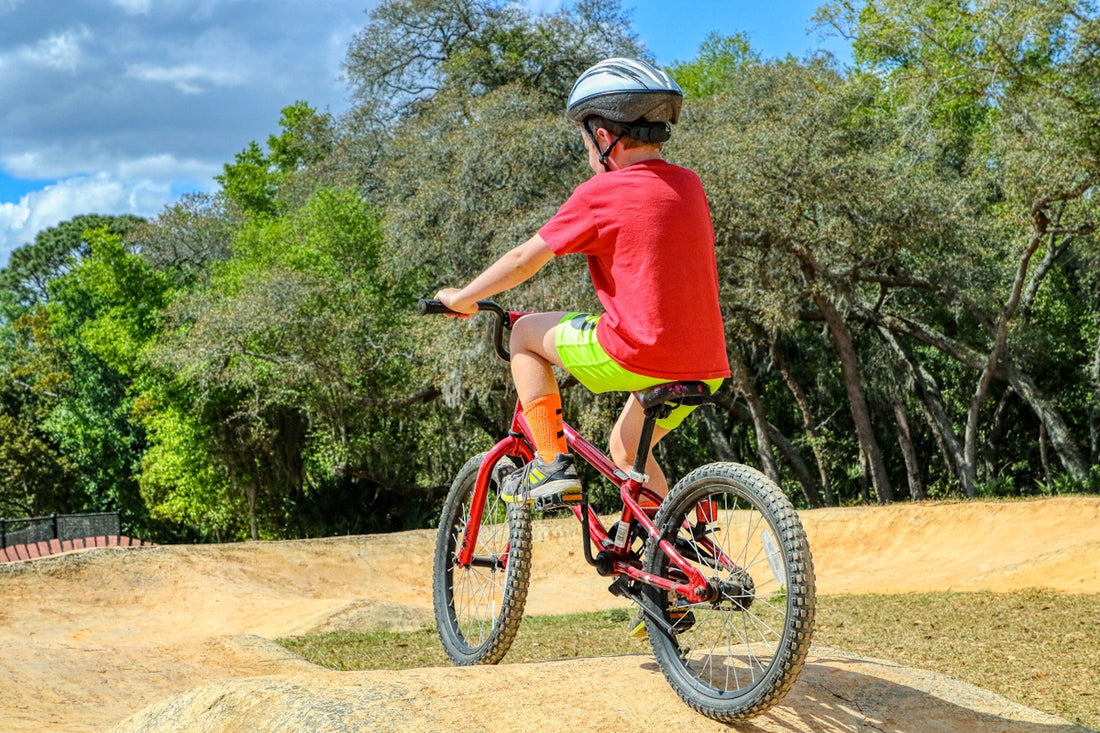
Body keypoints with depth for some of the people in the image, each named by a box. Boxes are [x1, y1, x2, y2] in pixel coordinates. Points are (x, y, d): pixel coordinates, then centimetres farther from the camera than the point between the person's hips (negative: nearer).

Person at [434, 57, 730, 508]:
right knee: (626, 449, 29)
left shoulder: (601, 193, -7)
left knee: (525, 334, 14)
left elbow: (524, 260, 2)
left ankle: (552, 466, 8)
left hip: (637, 357, -7)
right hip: (706, 366, 7)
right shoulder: (689, 185, 11)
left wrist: (460, 298, 16)